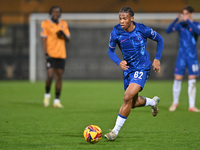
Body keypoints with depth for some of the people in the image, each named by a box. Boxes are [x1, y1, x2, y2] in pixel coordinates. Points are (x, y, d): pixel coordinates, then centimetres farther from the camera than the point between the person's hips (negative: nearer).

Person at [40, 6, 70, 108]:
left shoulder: (64, 24, 12)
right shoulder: (45, 24, -1)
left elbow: (68, 39, 12)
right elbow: (44, 40, -5)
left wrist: (63, 34, -10)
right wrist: (46, 54, -13)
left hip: (61, 55, 4)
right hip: (51, 55, -4)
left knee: (59, 76, 3)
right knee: (50, 75, -14)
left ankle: (57, 100, 8)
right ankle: (47, 94, 11)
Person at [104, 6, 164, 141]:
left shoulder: (142, 30, -15)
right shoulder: (116, 32, -9)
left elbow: (160, 40, 3)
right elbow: (111, 51, 5)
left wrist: (157, 59, -2)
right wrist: (119, 62, -15)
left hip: (142, 68, -5)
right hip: (128, 68, 5)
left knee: (128, 97, -23)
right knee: (133, 103, 15)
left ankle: (116, 130, -14)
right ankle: (153, 102, 48)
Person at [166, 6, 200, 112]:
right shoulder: (180, 24, 4)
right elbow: (168, 30, -7)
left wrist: (188, 21, -21)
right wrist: (176, 20, -18)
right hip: (181, 55, 1)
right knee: (177, 78, -4)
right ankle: (175, 102, 14)